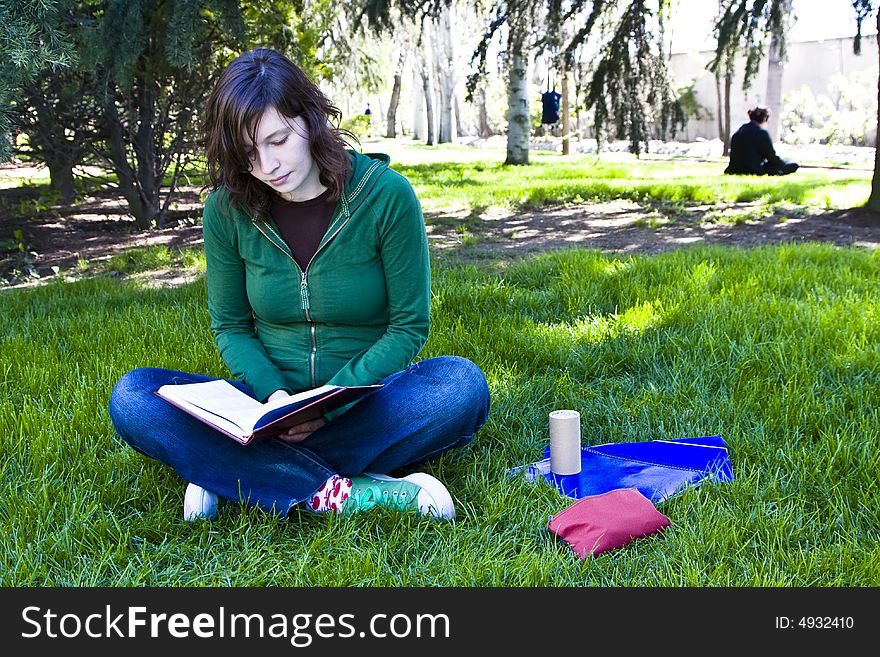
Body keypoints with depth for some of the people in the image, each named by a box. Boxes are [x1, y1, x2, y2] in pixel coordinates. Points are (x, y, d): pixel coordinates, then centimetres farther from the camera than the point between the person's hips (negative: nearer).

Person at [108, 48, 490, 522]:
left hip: (365, 403, -1)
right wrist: (274, 395, -15)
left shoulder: (386, 194, -10)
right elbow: (230, 327, 5)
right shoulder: (228, 208, -3)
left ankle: (229, 472, -25)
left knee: (462, 383, -33)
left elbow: (408, 327, -6)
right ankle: (349, 494, -32)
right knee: (131, 397, -21)